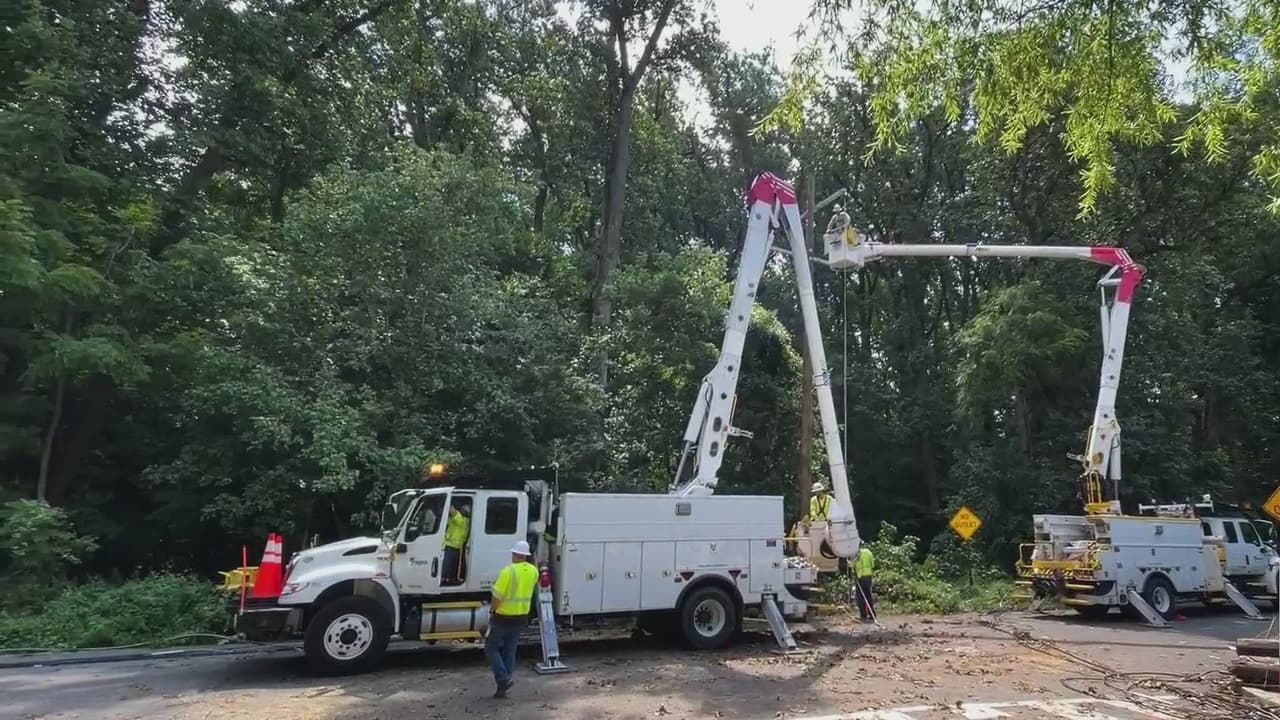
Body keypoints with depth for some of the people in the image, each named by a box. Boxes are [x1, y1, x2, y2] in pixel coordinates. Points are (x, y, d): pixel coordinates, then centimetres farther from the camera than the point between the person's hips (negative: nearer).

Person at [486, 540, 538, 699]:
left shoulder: (508, 571, -20)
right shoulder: (533, 571, -1)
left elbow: (497, 596, -19)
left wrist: (492, 610, -3)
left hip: (503, 617, -6)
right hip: (521, 618, 6)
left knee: (491, 648, 10)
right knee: (509, 652, 15)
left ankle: (504, 679, -5)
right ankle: (502, 689, 17)